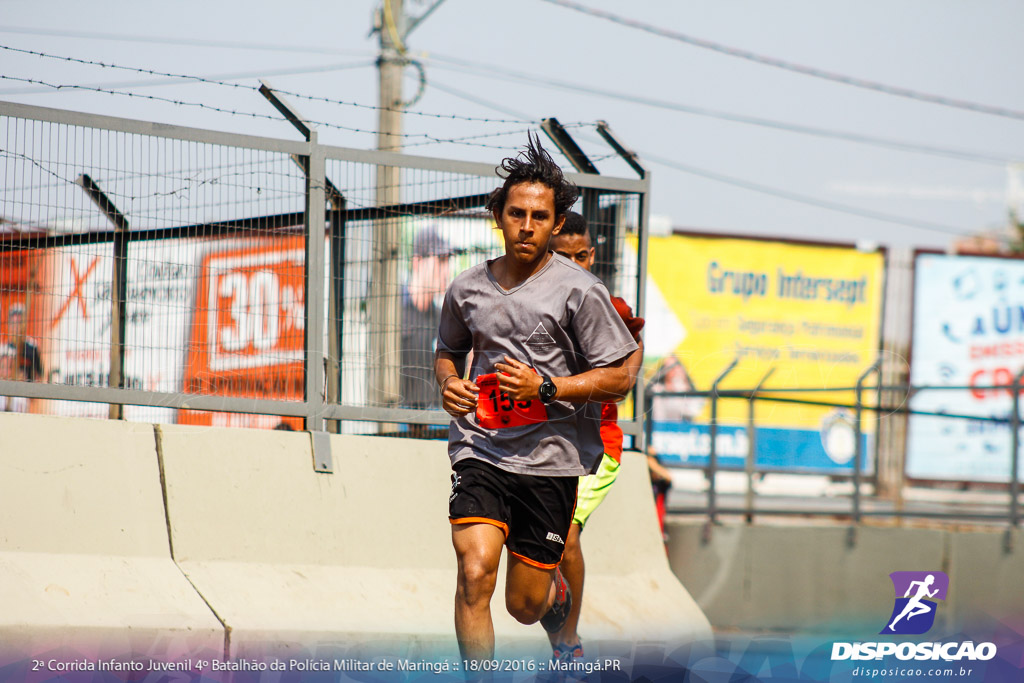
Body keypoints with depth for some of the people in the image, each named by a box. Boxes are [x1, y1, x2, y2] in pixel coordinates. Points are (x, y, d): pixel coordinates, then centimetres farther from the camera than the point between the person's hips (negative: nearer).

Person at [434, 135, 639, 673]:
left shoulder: (579, 291, -6)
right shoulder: (466, 290, 6)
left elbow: (619, 378, -5)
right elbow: (448, 350, 25)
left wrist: (545, 388, -17)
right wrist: (448, 382, 2)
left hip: (550, 457, -2)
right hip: (479, 450, 2)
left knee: (525, 604, 7)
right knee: (475, 570, -21)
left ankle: (560, 598, 45)